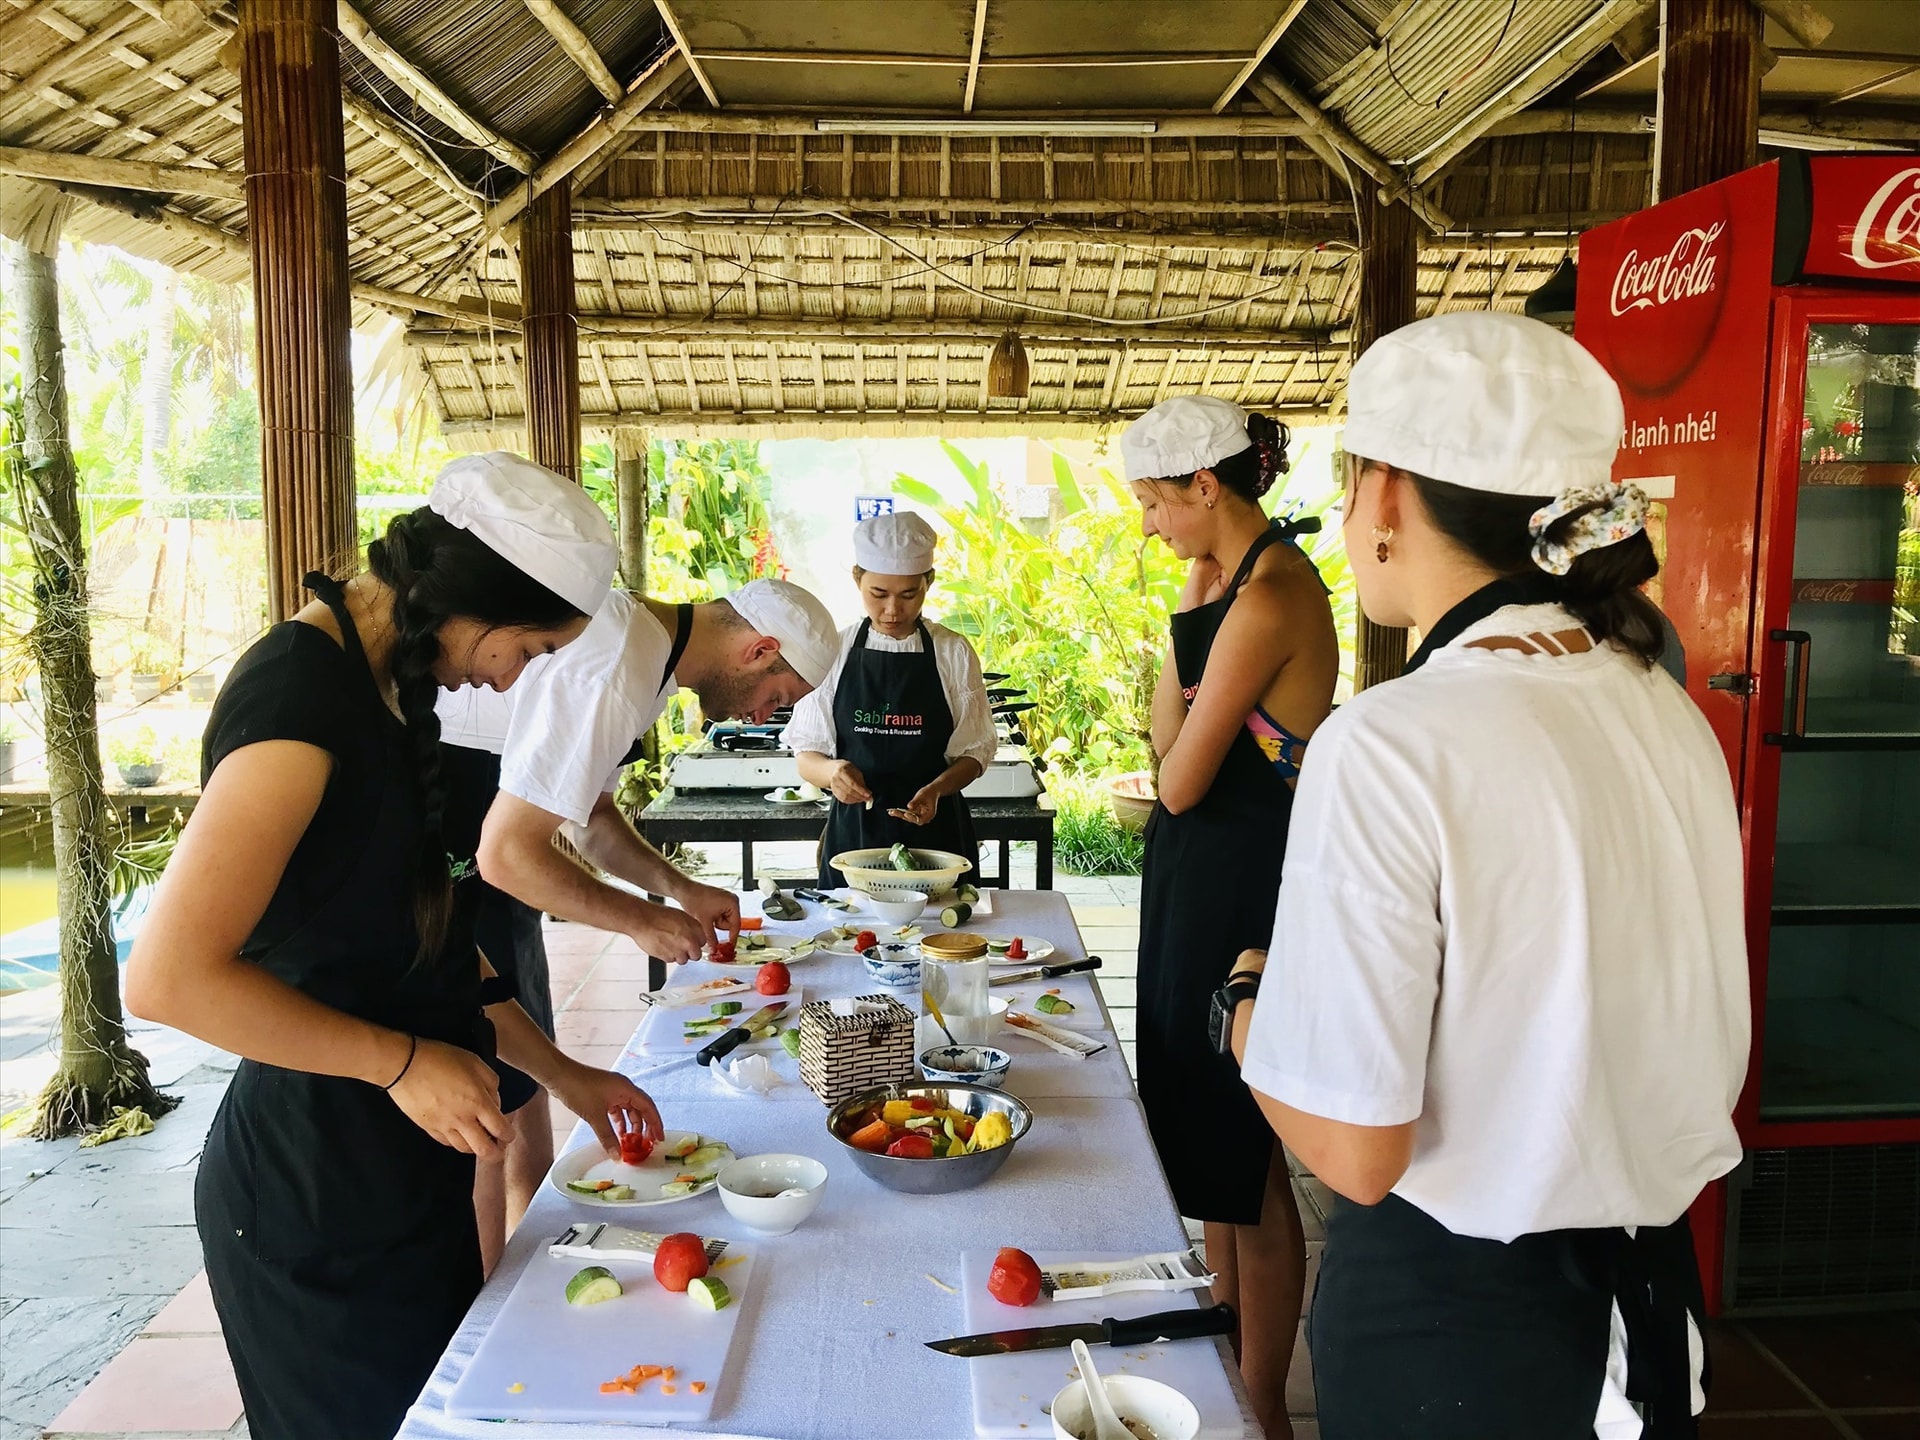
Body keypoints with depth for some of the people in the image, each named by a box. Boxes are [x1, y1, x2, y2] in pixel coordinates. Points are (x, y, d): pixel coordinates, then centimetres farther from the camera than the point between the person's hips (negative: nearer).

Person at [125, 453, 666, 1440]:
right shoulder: (301, 695, -23)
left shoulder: (382, 685, 6)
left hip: (401, 1164, 9)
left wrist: (558, 1073, 11)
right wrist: (403, 1062, -20)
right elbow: (169, 976, -28)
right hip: (316, 1193, -9)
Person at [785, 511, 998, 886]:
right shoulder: (834, 651, 1)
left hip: (935, 830, 0)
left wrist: (936, 789, -18)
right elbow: (806, 755, 2)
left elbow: (974, 752, 2)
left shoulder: (954, 653, -1)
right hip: (852, 831, 0)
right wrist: (831, 771, -21)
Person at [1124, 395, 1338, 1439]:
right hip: (1205, 881, 10)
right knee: (1209, 1127, 22)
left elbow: (1180, 779, -19)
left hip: (1238, 890, -10)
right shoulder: (1237, 579, 9)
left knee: (1244, 1155, 5)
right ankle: (1226, 1330, 42)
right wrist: (1190, 600, -1)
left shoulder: (1267, 597, -22)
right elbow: (1170, 737, 7)